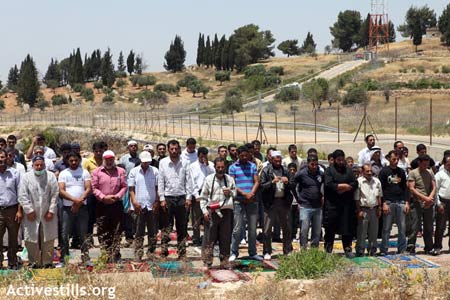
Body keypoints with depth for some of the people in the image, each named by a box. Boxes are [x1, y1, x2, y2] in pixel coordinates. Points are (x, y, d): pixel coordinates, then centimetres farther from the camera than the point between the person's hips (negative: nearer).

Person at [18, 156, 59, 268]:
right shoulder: (26, 177, 2)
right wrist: (29, 210, -9)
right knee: (31, 240, 3)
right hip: (32, 215, 0)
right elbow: (23, 196, -3)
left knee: (48, 240, 5)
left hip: (48, 215, 1)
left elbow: (55, 195, 1)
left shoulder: (51, 176, 4)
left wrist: (51, 211, -5)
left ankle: (48, 262, 16)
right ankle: (33, 262, 16)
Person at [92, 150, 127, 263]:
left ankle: (115, 256, 5)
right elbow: (94, 188, 1)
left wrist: (117, 196, -9)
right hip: (102, 206, 0)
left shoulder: (121, 171, 10)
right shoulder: (97, 172, 7)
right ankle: (105, 256, 6)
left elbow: (124, 187, 6)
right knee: (103, 233, 0)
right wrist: (103, 197, -11)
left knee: (116, 232, 1)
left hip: (117, 204, 1)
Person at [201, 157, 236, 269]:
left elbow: (235, 194, 17)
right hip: (212, 211, -2)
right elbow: (203, 197, 5)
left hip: (226, 211, 2)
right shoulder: (209, 179, 3)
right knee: (209, 238, -2)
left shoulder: (230, 179, 8)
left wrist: (230, 192, -5)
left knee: (225, 238, 6)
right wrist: (204, 211, -4)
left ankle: (224, 262, 15)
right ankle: (207, 263, 4)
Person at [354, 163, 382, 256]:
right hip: (363, 209, -5)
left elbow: (379, 196, 13)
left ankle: (372, 251, 21)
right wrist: (359, 211, -9)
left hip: (374, 209, 5)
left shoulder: (376, 181, 8)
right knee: (362, 232, -2)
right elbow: (356, 198, -5)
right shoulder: (359, 182, -7)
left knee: (374, 232, 11)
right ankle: (360, 251, 4)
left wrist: (379, 209, 8)